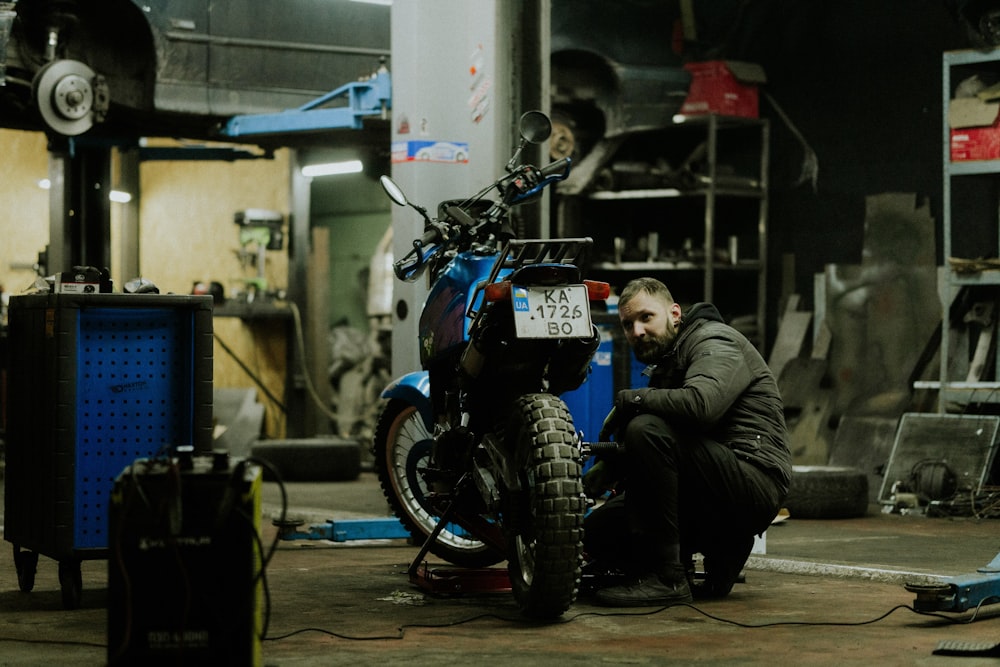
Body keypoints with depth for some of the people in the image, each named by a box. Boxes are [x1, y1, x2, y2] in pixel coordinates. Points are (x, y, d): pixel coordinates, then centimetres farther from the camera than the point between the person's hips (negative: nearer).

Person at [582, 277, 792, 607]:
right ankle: (720, 551, 8)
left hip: (753, 486, -10)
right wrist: (607, 466, 0)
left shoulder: (715, 342, -8)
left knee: (647, 429, -29)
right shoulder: (665, 364, 23)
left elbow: (700, 404, -29)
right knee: (597, 531, 3)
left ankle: (665, 577, -25)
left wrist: (629, 399, -15)